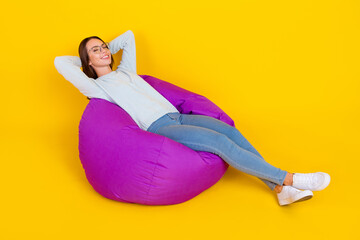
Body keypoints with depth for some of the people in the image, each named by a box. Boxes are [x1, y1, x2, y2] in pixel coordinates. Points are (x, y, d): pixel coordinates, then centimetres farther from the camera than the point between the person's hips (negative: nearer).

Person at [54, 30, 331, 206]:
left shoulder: (125, 71, 27)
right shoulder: (96, 87, 8)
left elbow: (129, 36, 39)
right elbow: (60, 62, 3)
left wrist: (108, 49, 37)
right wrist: (85, 58, 19)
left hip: (177, 116, 7)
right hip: (158, 128, -7)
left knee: (230, 131, -18)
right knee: (220, 142, -25)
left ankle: (283, 189, -20)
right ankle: (290, 178, -23)